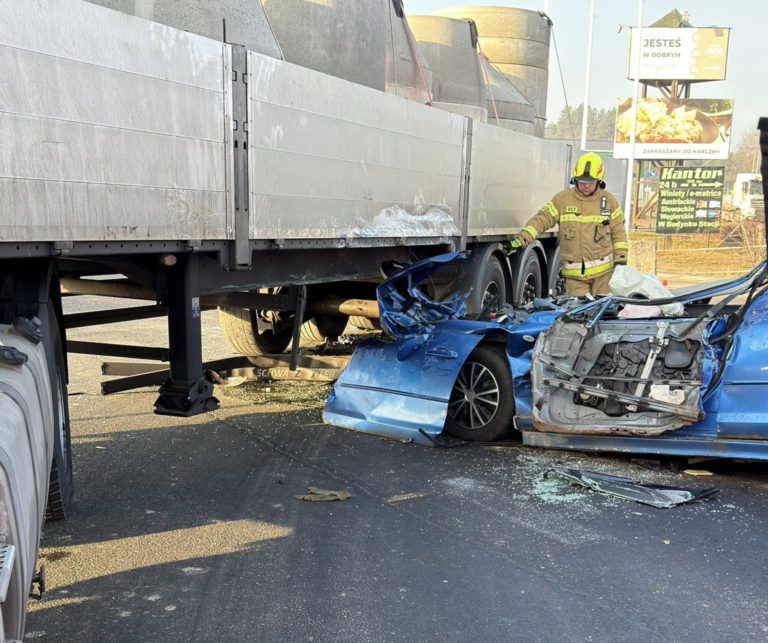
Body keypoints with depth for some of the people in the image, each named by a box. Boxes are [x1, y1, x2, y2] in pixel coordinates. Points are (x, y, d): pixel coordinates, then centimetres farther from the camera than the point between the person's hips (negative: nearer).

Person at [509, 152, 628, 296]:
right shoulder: (562, 199, 1)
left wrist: (621, 259, 5)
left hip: (603, 270, 1)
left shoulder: (609, 200, 6)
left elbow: (618, 231, 10)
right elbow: (542, 219, -3)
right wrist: (522, 238, -17)